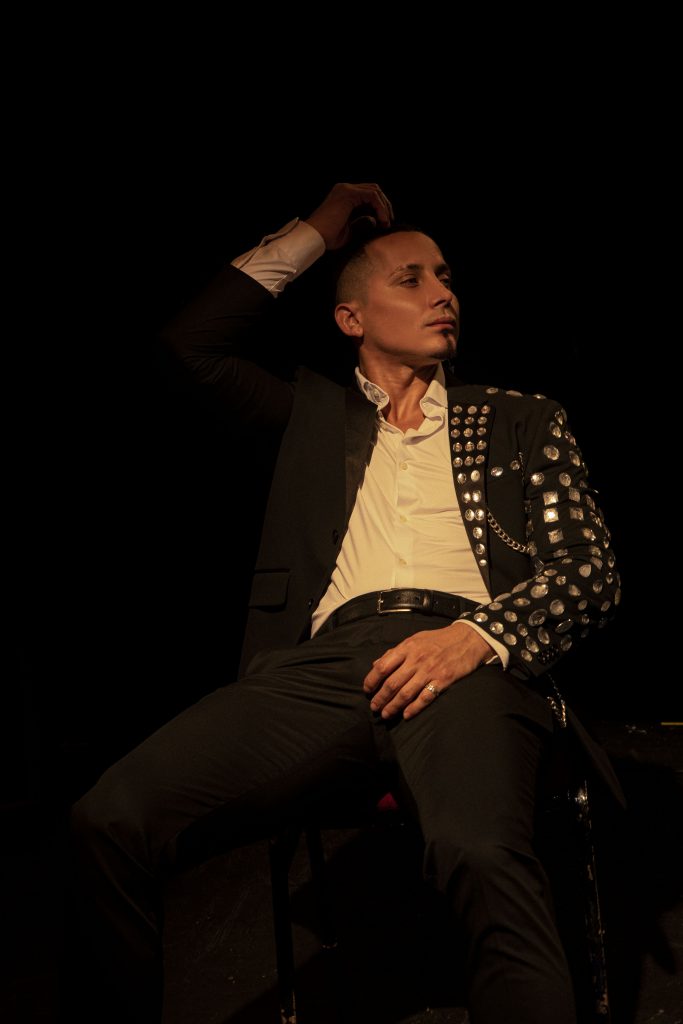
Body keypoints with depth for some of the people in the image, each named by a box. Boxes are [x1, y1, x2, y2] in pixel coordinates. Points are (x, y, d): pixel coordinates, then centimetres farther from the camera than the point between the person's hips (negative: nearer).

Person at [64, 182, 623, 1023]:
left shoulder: (522, 423, 25)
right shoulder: (316, 411, 31)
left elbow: (591, 572, 13)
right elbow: (194, 344, 25)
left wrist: (477, 636, -8)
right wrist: (314, 233, 26)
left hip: (467, 657, -2)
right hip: (325, 660, 2)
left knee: (482, 854, -39)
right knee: (111, 819, -23)